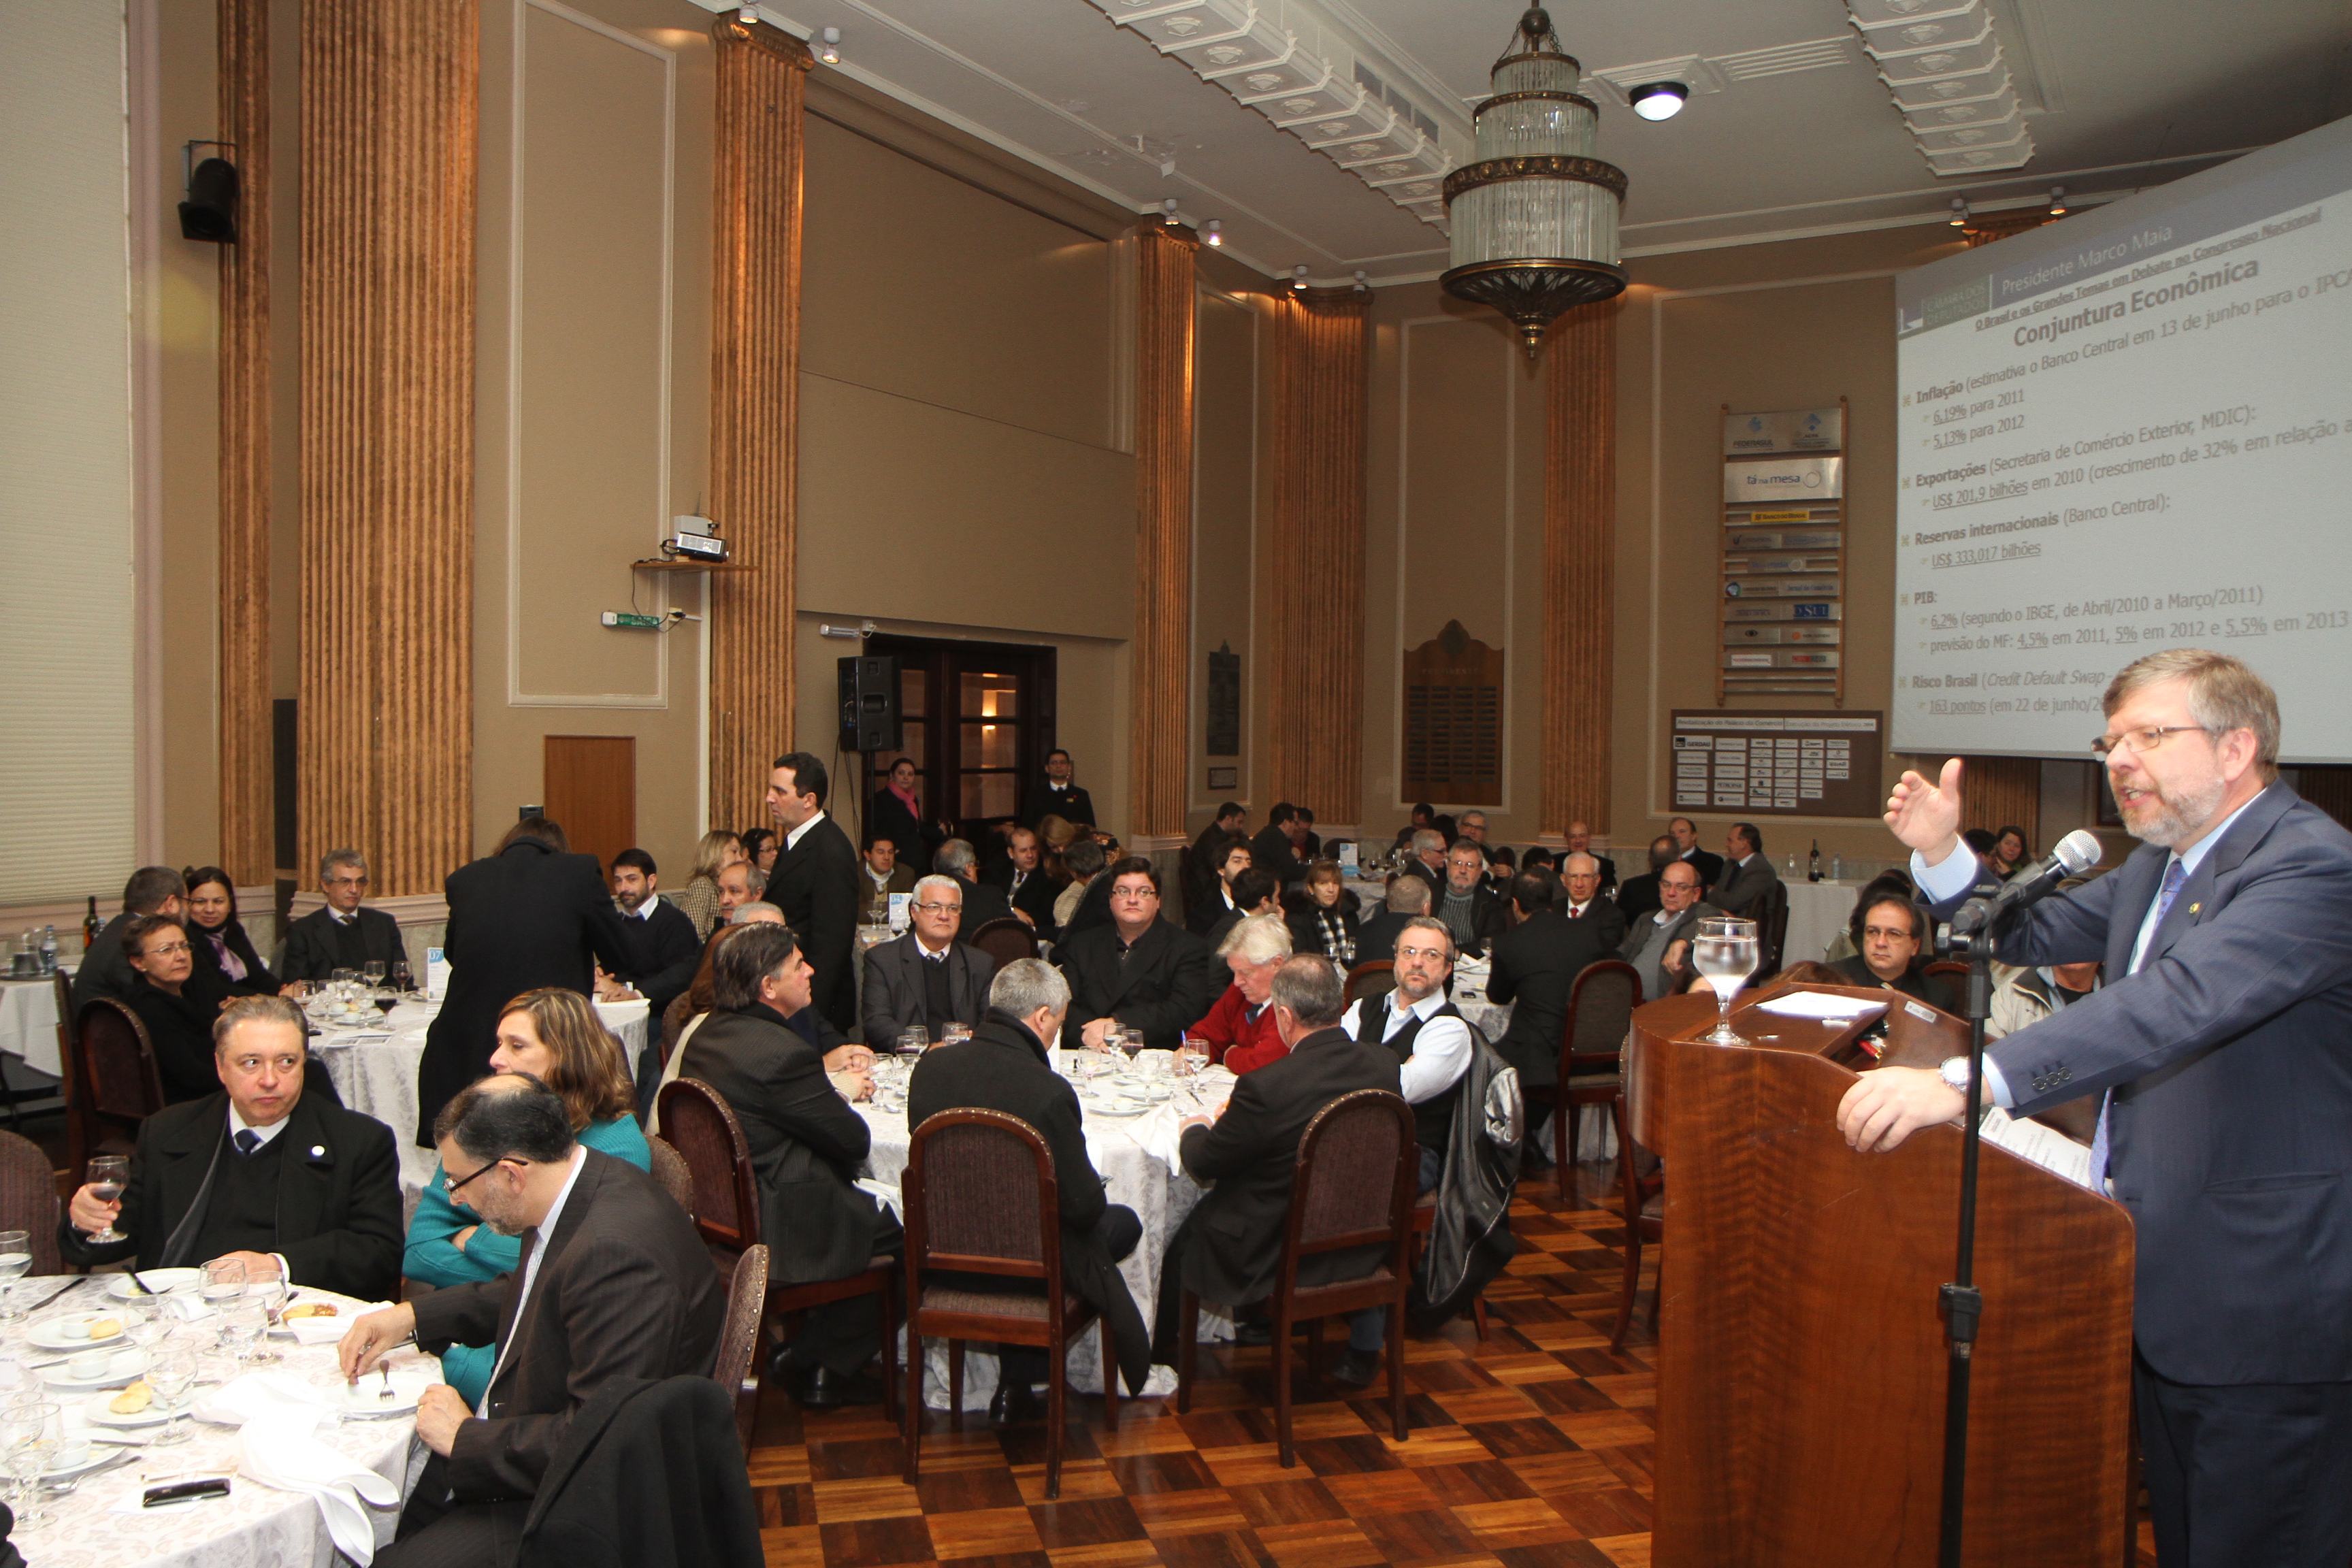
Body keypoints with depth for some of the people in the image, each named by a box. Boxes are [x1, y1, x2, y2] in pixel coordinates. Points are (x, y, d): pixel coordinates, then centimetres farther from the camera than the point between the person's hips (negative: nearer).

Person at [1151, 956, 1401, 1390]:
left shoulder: (1266, 1088, -29)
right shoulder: (1385, 1065, -12)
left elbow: (1203, 1163, -15)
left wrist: (1195, 1130, 10)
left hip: (1276, 1258, -4)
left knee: (1186, 1233, 20)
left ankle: (1156, 1346, 44)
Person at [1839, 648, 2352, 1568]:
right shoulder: (2162, 864, 10)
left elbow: (2178, 1002, -37)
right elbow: (2029, 936, 18)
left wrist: (1965, 1081, -47)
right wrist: (1942, 854, -1)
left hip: (2266, 1315, -9)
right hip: (2165, 1285, 9)